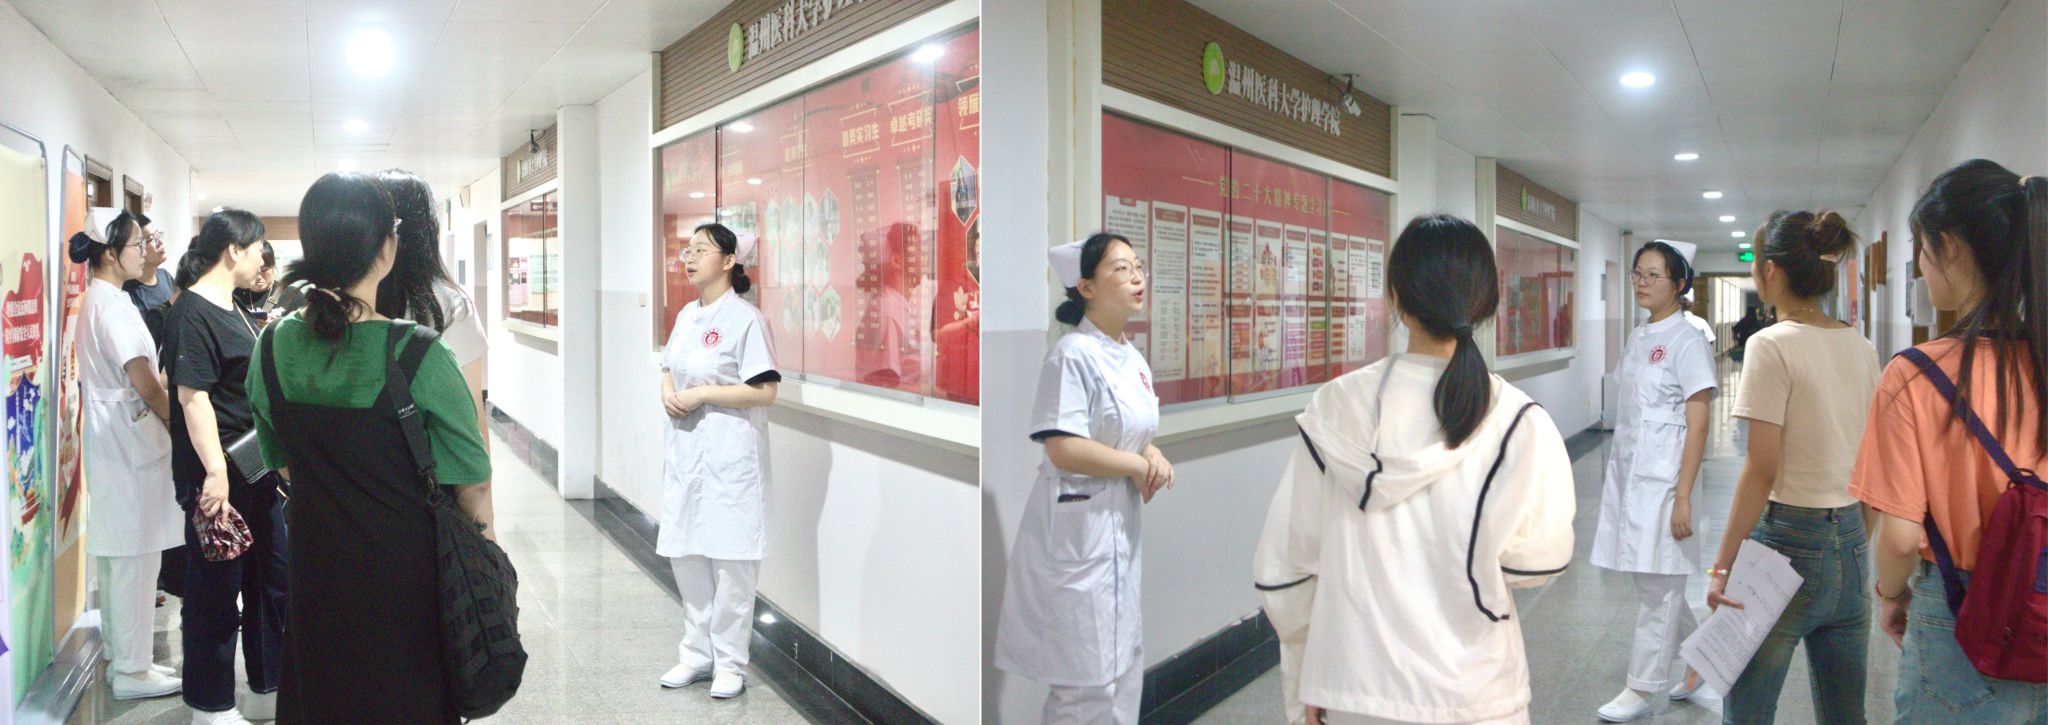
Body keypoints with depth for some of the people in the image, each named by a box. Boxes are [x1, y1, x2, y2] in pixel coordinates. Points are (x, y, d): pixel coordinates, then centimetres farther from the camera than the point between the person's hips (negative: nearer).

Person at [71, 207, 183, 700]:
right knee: (135, 557, -3)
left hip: (112, 443, 10)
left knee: (117, 557, 16)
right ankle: (133, 671, 5)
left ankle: (121, 658, 25)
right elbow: (146, 385, -17)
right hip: (132, 443, -10)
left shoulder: (97, 300, 13)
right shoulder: (113, 305, -16)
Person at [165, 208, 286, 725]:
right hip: (217, 474, -10)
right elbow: (192, 395, -22)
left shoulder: (235, 311, 13)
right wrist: (215, 471, -27)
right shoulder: (193, 312, -15)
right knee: (217, 587, 4)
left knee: (273, 576, 16)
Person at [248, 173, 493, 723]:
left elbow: (281, 462, 9)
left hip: (315, 570, 5)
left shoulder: (273, 348, -5)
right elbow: (472, 485, -15)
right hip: (405, 572, -4)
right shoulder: (420, 357, -22)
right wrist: (484, 535, 2)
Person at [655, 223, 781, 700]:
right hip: (686, 447, 8)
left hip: (730, 453, -8)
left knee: (729, 558, -1)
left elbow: (765, 391, -17)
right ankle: (697, 653, 26)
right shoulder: (687, 315, 12)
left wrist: (701, 394, -17)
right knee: (685, 554, 12)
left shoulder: (745, 319, -12)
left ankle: (729, 662, 11)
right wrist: (668, 392, 1)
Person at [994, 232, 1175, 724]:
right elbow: (1063, 449, -25)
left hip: (1121, 522, 9)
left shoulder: (1133, 357, 9)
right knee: (1088, 679, 0)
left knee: (1123, 663, 18)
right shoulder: (1073, 354, -18)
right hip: (1078, 522, -9)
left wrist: (1154, 456, -3)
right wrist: (1138, 466, -13)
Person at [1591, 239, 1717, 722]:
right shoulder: (1637, 339, 13)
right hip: (1628, 473, 8)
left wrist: (1682, 497, -17)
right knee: (1653, 581, 15)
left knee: (1657, 584, 0)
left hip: (1662, 478, -8)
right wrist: (1616, 474, 15)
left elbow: (1697, 426, -13)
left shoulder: (1686, 342, -10)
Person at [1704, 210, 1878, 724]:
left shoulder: (1773, 346, -14)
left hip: (1787, 541, -7)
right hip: (1851, 543, 7)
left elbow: (1762, 472, -17)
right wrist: (1856, 545, 21)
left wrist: (1722, 565, -12)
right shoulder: (1861, 348, 7)